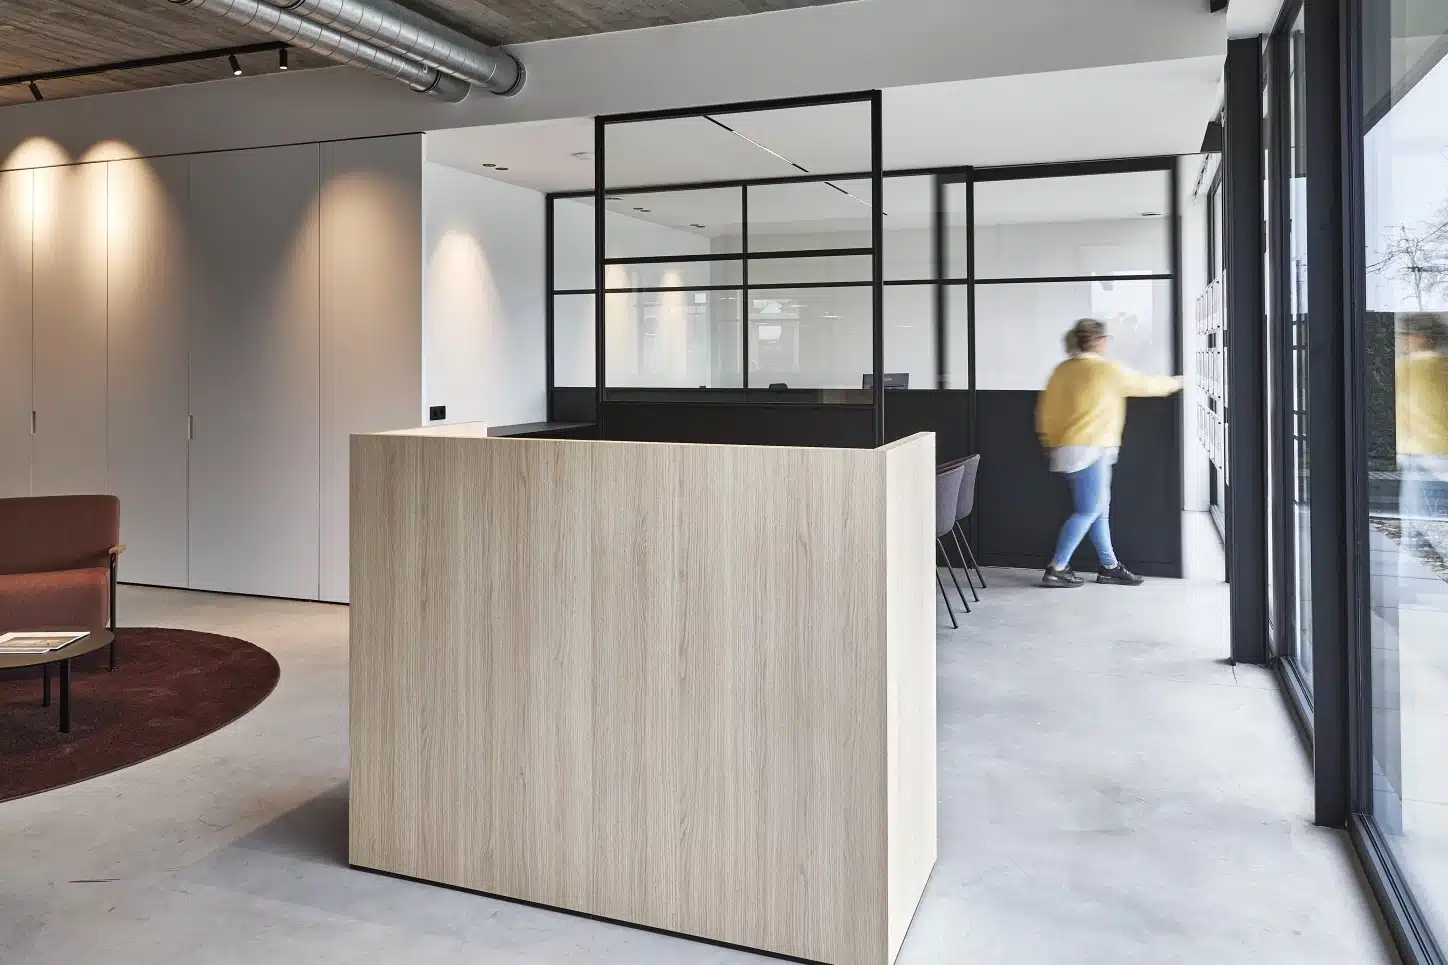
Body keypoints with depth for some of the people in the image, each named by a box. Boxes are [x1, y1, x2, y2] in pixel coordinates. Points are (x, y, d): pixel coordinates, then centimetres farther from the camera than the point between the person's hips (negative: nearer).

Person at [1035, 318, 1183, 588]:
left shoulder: (1062, 370, 9)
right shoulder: (1107, 369, -9)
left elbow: (1045, 408, 10)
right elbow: (1144, 384, 3)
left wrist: (1050, 441, 21)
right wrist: (1175, 382, 20)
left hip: (1065, 447, 8)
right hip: (1090, 449, -8)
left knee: (1100, 508, 13)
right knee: (1088, 510, -5)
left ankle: (1109, 566, 19)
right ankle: (1056, 569, -6)